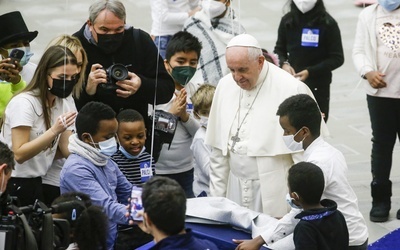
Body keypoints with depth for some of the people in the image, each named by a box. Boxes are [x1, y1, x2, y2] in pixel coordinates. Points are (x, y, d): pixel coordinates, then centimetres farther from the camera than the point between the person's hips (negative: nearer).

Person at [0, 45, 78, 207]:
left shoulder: (63, 103, 5)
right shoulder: (24, 102, -18)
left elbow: (66, 150, 0)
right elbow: (19, 154, -24)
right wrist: (54, 130, -32)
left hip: (36, 182, 7)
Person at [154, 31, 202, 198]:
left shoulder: (194, 90, 2)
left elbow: (201, 133, 4)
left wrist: (185, 116, -13)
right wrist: (171, 113, -22)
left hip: (186, 171, 5)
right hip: (156, 172, -5)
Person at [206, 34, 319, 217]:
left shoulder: (291, 89, -12)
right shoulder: (225, 86, 6)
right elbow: (218, 148, 12)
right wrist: (217, 196, 12)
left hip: (275, 194, -5)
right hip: (236, 188, 5)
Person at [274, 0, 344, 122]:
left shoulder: (327, 23, -9)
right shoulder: (287, 20, 2)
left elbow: (337, 58, -7)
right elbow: (279, 49, 14)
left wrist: (310, 72, -18)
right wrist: (284, 64, -9)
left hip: (318, 85, -3)